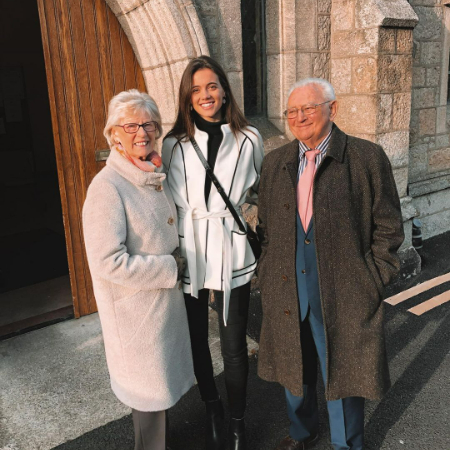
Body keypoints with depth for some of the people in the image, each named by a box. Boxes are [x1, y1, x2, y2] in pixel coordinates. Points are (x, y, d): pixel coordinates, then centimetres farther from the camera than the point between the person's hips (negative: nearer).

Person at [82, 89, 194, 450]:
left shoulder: (154, 176, 4)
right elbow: (109, 263, -26)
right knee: (150, 392, 11)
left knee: (164, 380, 24)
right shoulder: (107, 187, -21)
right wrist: (171, 268, -18)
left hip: (166, 295, 8)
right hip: (136, 308, -8)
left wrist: (176, 260, 1)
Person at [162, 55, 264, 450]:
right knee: (197, 341, 17)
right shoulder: (174, 144, -1)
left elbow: (260, 191, 11)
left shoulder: (249, 139, -3)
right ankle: (212, 409, 43)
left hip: (232, 255, -1)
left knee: (234, 347, 7)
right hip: (187, 255, 2)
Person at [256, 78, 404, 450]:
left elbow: (388, 227, -4)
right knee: (294, 368, 21)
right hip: (287, 291, 4)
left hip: (343, 294, -3)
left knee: (343, 374, 13)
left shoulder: (368, 158, -8)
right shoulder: (275, 162, 5)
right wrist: (269, 272, 5)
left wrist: (371, 280, -8)